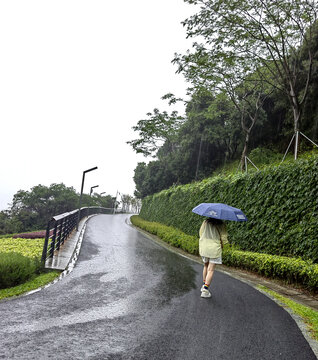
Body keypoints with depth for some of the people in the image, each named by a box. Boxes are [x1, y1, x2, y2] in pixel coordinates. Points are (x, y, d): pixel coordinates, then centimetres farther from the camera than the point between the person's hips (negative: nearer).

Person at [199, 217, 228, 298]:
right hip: (215, 249, -4)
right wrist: (222, 246, 12)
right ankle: (205, 290, -3)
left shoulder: (206, 222, 3)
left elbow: (201, 232, 10)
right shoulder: (221, 224, -8)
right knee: (211, 270, 1)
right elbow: (223, 237, -5)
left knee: (206, 265, 24)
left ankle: (204, 285, 29)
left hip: (203, 247, 4)